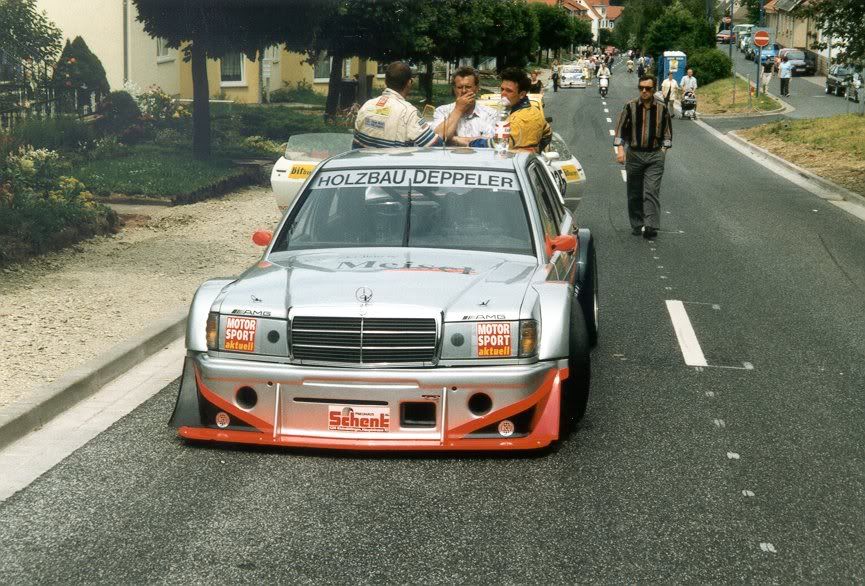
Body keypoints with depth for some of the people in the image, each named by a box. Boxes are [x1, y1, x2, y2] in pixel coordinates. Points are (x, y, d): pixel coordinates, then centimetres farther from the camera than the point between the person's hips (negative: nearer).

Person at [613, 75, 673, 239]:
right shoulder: (630, 107, 1)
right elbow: (620, 128, 4)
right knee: (634, 193, 7)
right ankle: (636, 225, 18)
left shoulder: (661, 109, 3)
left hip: (655, 156, -1)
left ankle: (651, 226, -14)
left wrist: (663, 150, 6)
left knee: (652, 191, -10)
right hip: (634, 154, 1)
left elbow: (667, 132, 14)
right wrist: (620, 149, -5)